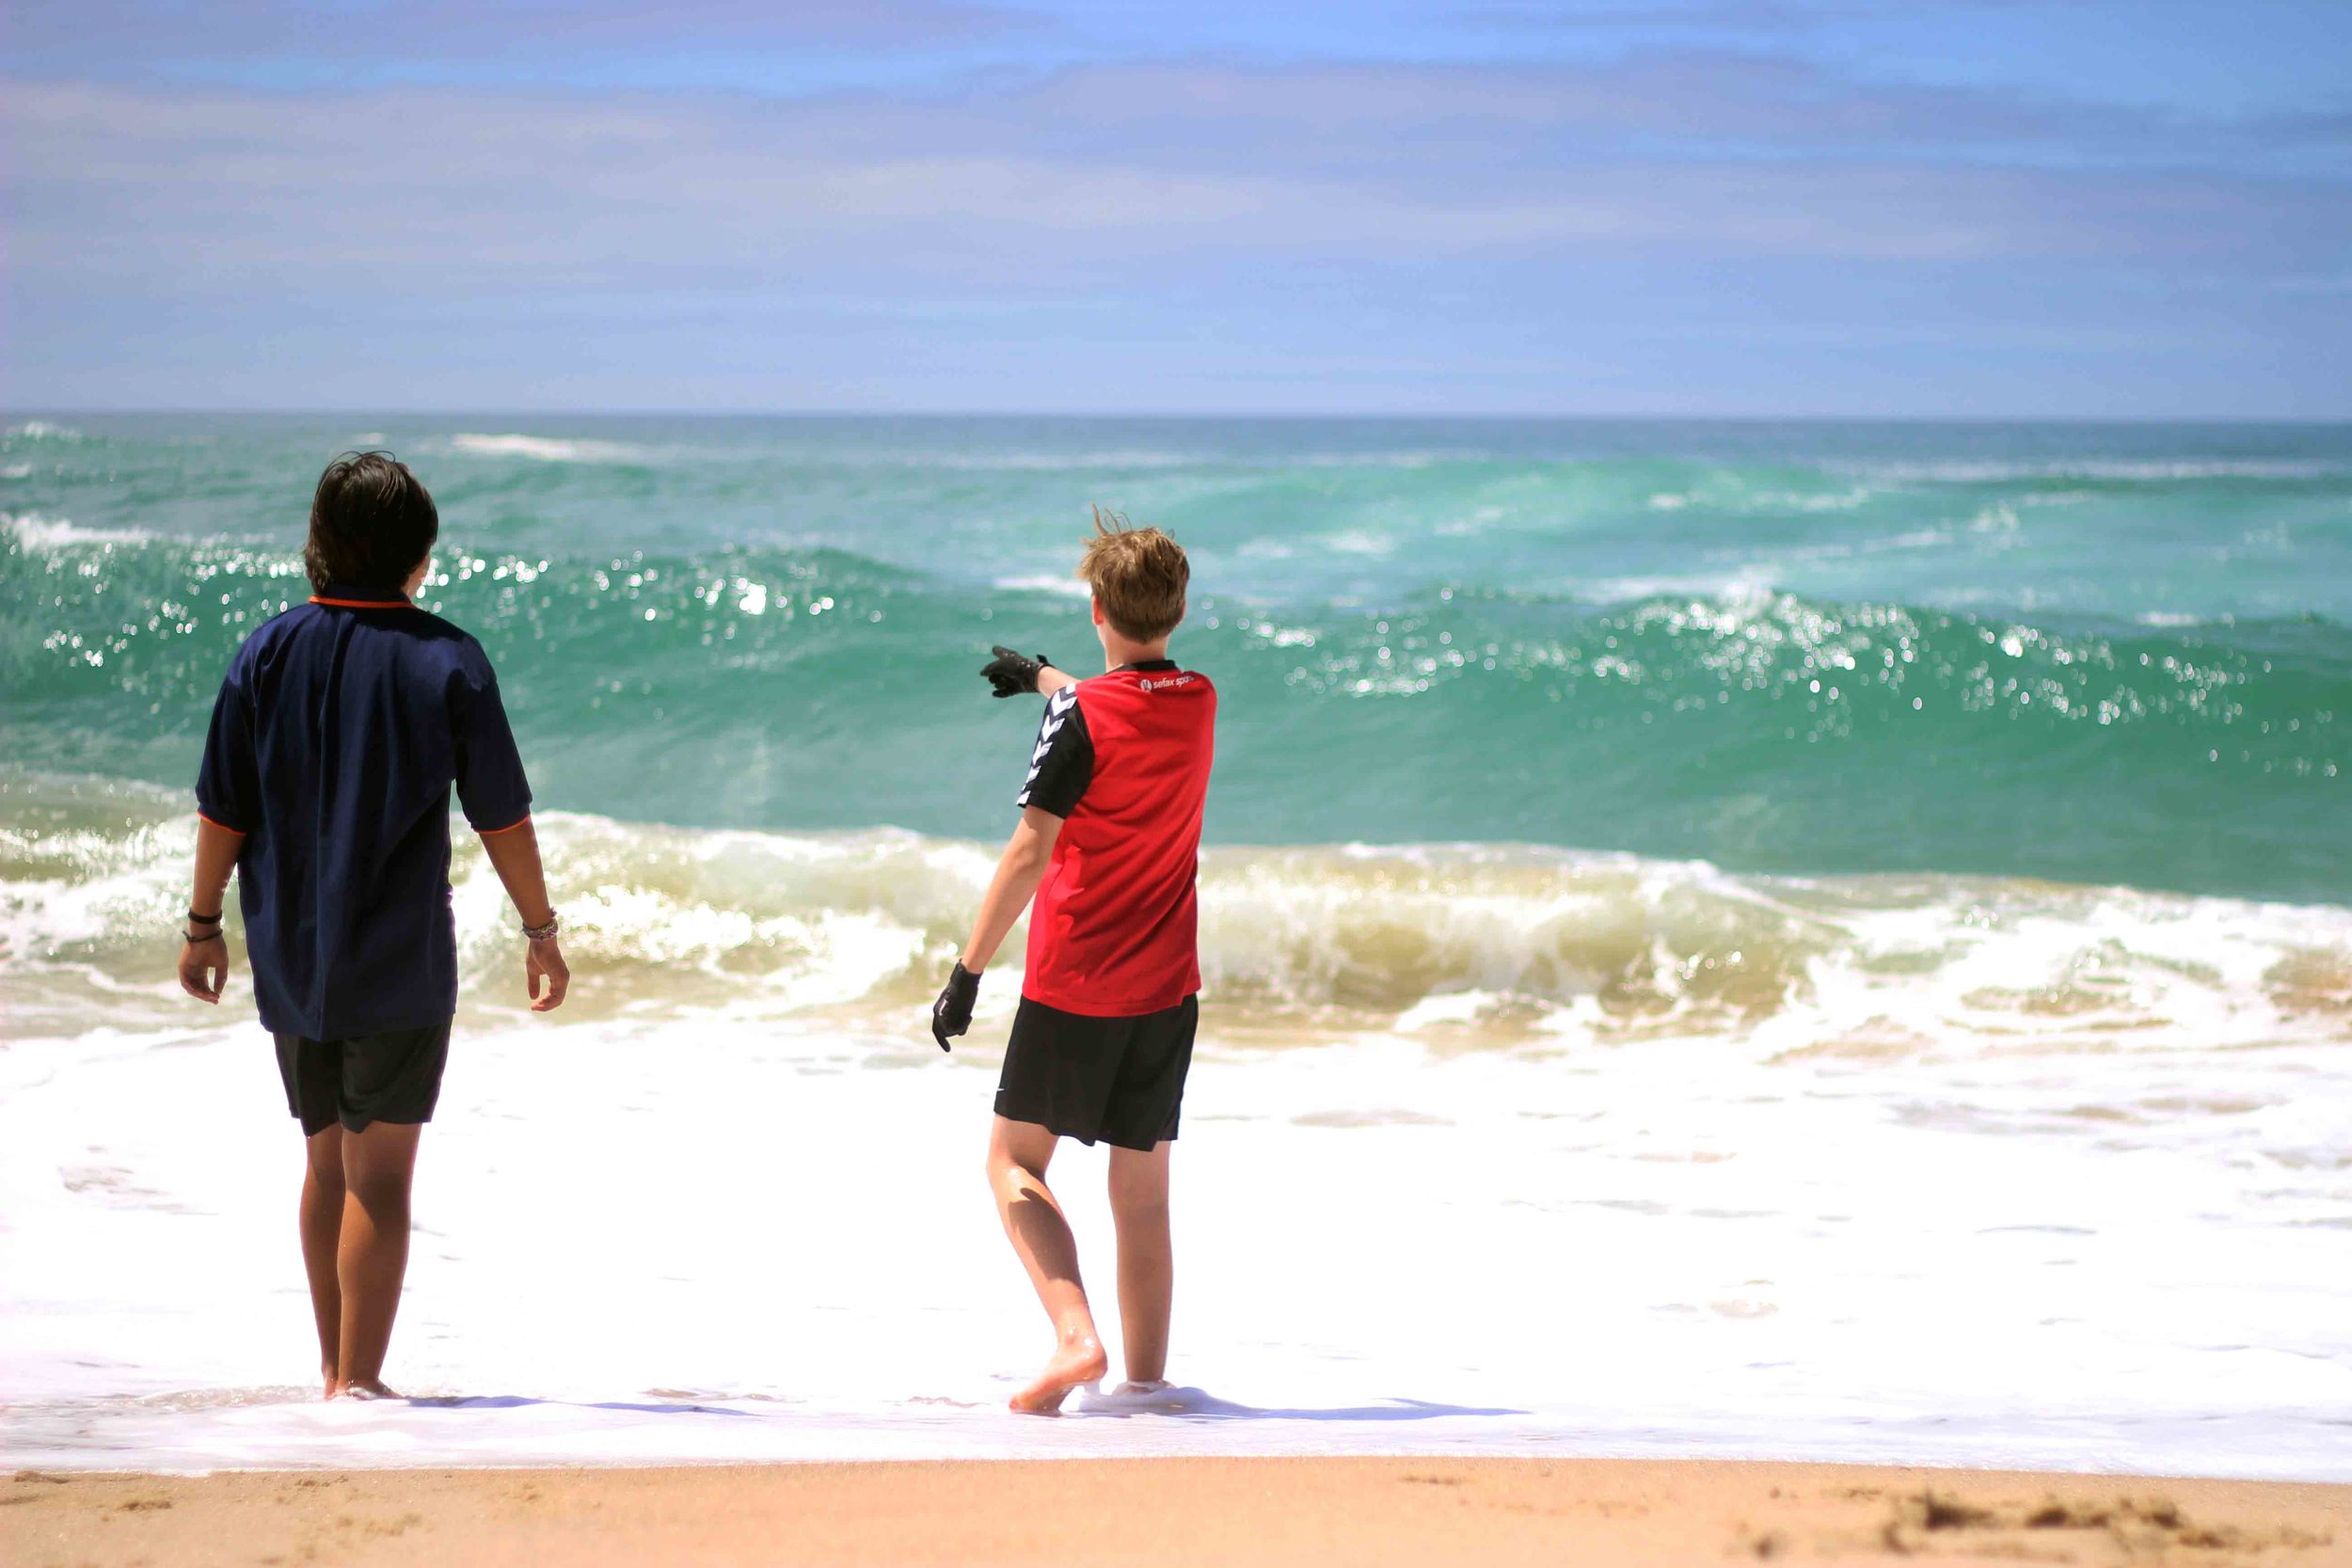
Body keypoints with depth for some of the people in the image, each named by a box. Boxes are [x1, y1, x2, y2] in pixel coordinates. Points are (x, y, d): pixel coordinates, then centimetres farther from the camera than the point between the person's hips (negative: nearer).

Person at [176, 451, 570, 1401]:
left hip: (289, 957, 4)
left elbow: (223, 812, 2)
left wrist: (203, 924, 14)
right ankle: (357, 1383, -6)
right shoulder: (448, 662, -8)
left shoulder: (269, 654, 0)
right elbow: (502, 821, -5)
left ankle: (335, 1370, 24)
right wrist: (542, 932, 6)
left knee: (328, 1162, 17)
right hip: (400, 964, -4)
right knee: (380, 1176, -2)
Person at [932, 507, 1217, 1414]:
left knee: (1014, 1159, 7)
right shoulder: (1200, 705, 5)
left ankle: (1076, 1337, -12)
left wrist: (968, 970, -13)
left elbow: (1029, 852, -17)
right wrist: (1044, 678, 46)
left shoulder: (1079, 718, -13)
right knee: (1142, 1192, 10)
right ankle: (1146, 1382, 9)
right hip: (1166, 993, 5)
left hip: (1074, 987, -5)